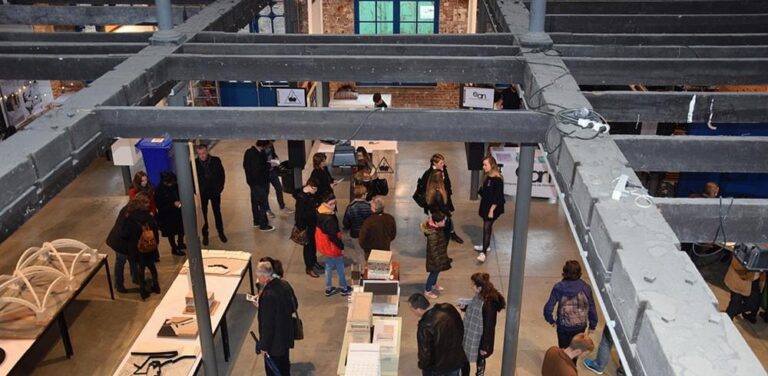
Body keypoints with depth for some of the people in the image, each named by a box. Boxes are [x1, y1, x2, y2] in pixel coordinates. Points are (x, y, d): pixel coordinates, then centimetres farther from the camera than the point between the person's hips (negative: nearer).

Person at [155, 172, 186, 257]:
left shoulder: (175, 186, -8)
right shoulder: (160, 191, -23)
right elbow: (159, 205, -22)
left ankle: (180, 243, 43)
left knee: (181, 229, 19)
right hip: (167, 215, -6)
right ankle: (174, 248, 28)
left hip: (178, 212, 6)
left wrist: (180, 201, -13)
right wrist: (173, 204, -27)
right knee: (171, 233, 10)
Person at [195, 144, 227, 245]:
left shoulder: (216, 161, -9)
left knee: (217, 212, 13)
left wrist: (220, 188, -5)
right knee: (203, 214, 7)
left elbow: (222, 175, -1)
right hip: (202, 193, -1)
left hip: (215, 192, 1)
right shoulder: (194, 163, -11)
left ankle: (221, 232, 29)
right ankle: (205, 235, 21)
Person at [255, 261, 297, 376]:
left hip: (274, 340, -7)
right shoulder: (284, 284, -8)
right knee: (284, 364, 26)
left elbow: (267, 324, -26)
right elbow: (294, 306, 8)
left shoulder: (268, 295, -32)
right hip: (286, 334, 7)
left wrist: (264, 345, -15)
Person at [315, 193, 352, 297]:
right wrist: (341, 247, -17)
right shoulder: (329, 219, -34)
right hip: (332, 246, -8)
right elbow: (333, 236, -28)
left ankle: (329, 289, 37)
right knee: (340, 267, 13)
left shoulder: (320, 212, -5)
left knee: (329, 266, 24)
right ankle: (344, 289, 31)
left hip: (324, 244, 8)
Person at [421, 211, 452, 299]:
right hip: (435, 257, -9)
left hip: (439, 254, 9)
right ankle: (427, 291, 29)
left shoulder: (438, 228, -7)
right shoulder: (433, 234, -36)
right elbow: (433, 249, -29)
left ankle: (434, 284, 52)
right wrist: (438, 261, -21)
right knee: (434, 272, 10)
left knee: (436, 271, 28)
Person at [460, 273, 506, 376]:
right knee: (464, 359, 21)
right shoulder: (479, 296, -6)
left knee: (480, 360, 17)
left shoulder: (489, 304, -30)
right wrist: (464, 307, -4)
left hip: (480, 339, -8)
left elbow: (489, 327, -23)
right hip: (470, 335, 8)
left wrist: (484, 346, -17)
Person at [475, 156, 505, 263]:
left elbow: (498, 197, -20)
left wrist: (492, 210, -20)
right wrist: (481, 205, 16)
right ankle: (486, 246, 36)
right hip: (485, 205, 8)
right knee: (487, 226, 20)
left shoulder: (497, 179, -21)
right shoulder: (487, 177, 4)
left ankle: (483, 252, -13)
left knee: (487, 227, -12)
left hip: (493, 208, -8)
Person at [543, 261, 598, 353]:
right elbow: (591, 308, -5)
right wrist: (592, 325, 9)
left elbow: (548, 307, -16)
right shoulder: (586, 288, -13)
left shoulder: (559, 288, -17)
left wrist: (550, 320, 2)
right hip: (580, 326, 1)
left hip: (563, 326, -1)